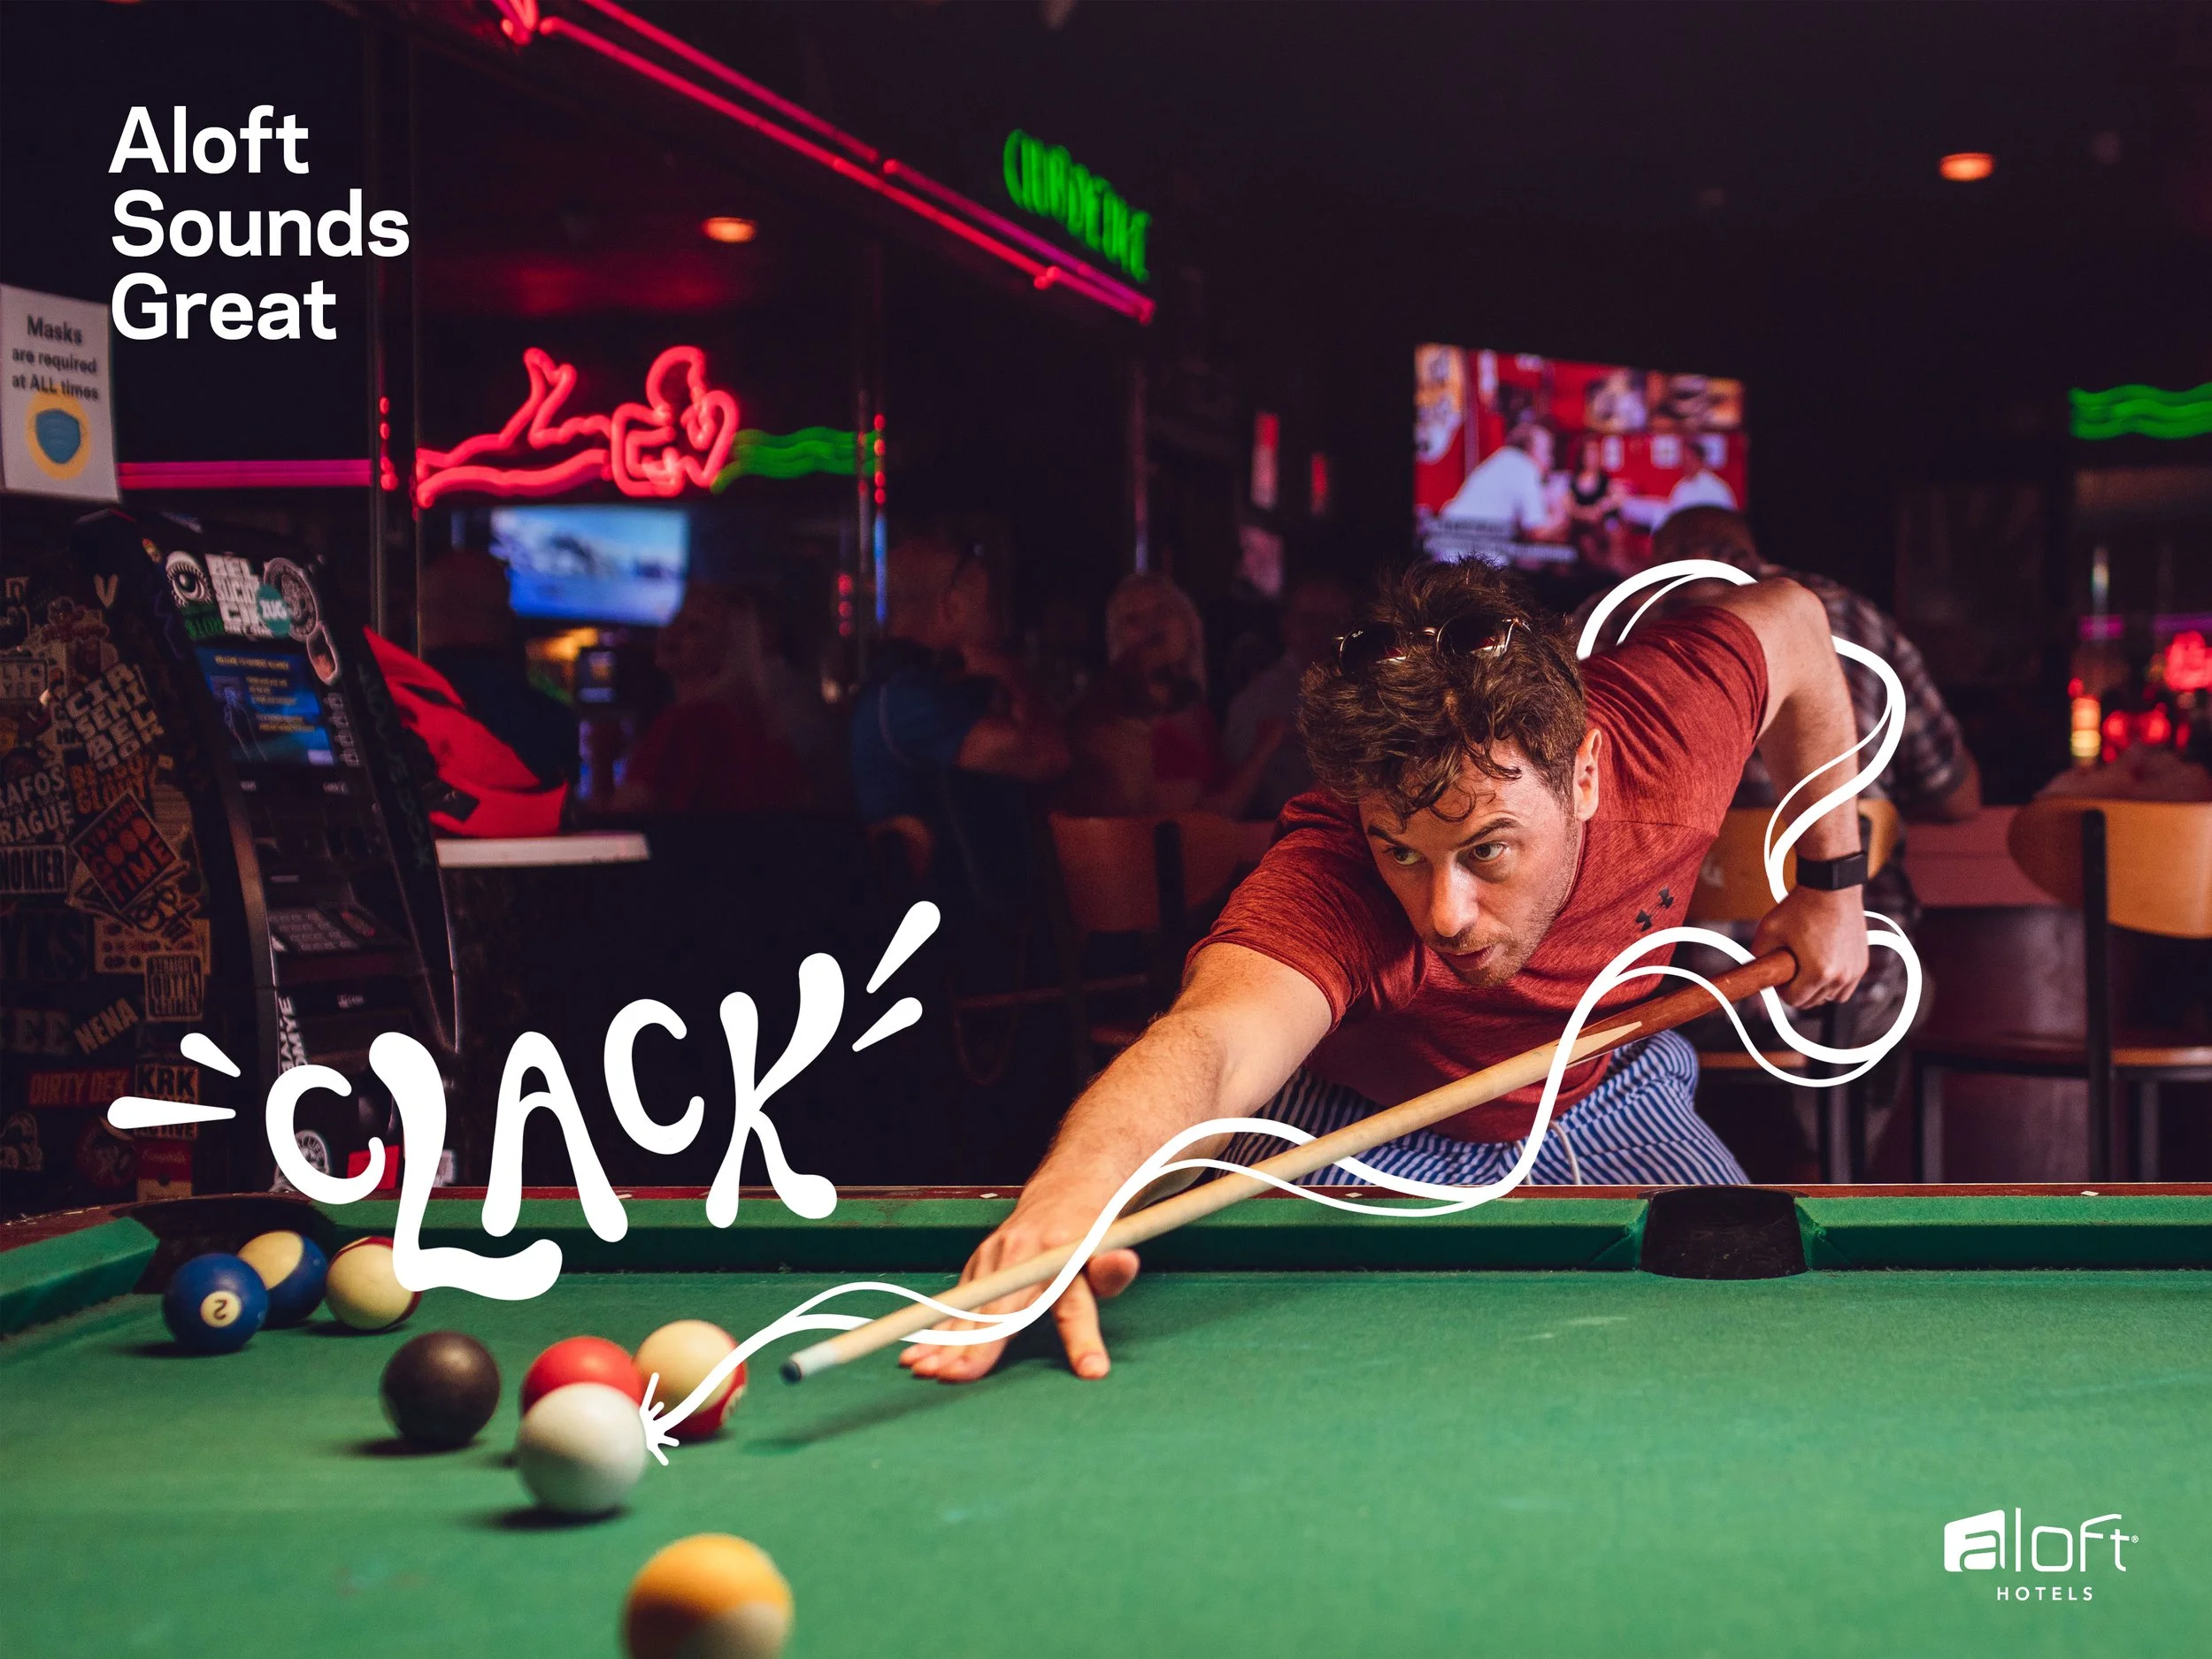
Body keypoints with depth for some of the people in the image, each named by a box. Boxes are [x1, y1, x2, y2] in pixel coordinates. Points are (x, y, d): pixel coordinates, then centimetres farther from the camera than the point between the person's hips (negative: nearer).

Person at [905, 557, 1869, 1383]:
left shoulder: (1671, 721, -33)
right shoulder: (1326, 882, -45)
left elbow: (1790, 617, -9)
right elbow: (1213, 1034, -66)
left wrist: (1834, 882, -6)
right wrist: (1075, 1183, -88)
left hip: (1606, 1091, 3)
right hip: (1365, 1118, -3)